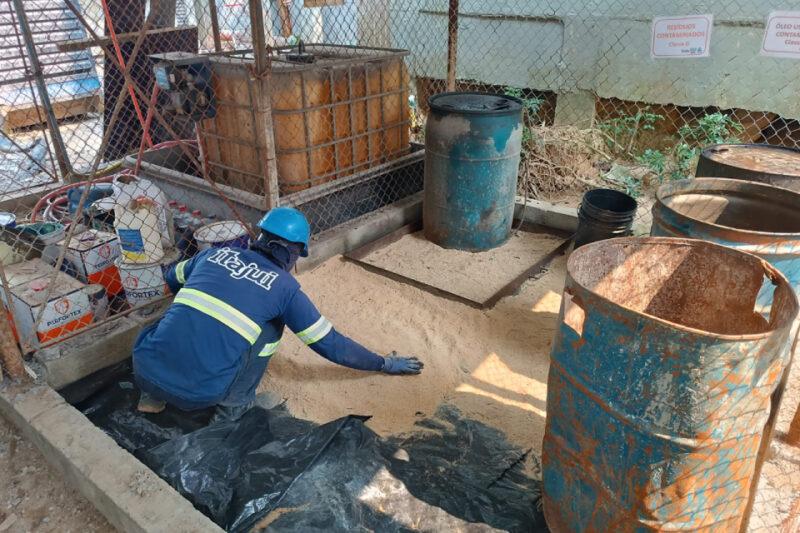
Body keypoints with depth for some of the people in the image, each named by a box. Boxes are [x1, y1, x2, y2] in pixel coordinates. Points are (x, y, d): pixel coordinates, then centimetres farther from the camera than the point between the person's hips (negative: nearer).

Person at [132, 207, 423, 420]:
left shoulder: (214, 254, 12)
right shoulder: (285, 287, 1)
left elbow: (173, 278, 34)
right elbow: (331, 344, 6)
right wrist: (385, 364, 18)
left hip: (144, 370, 4)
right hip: (200, 393, -4)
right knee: (270, 326, 12)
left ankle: (152, 398, 28)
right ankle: (232, 407, 14)